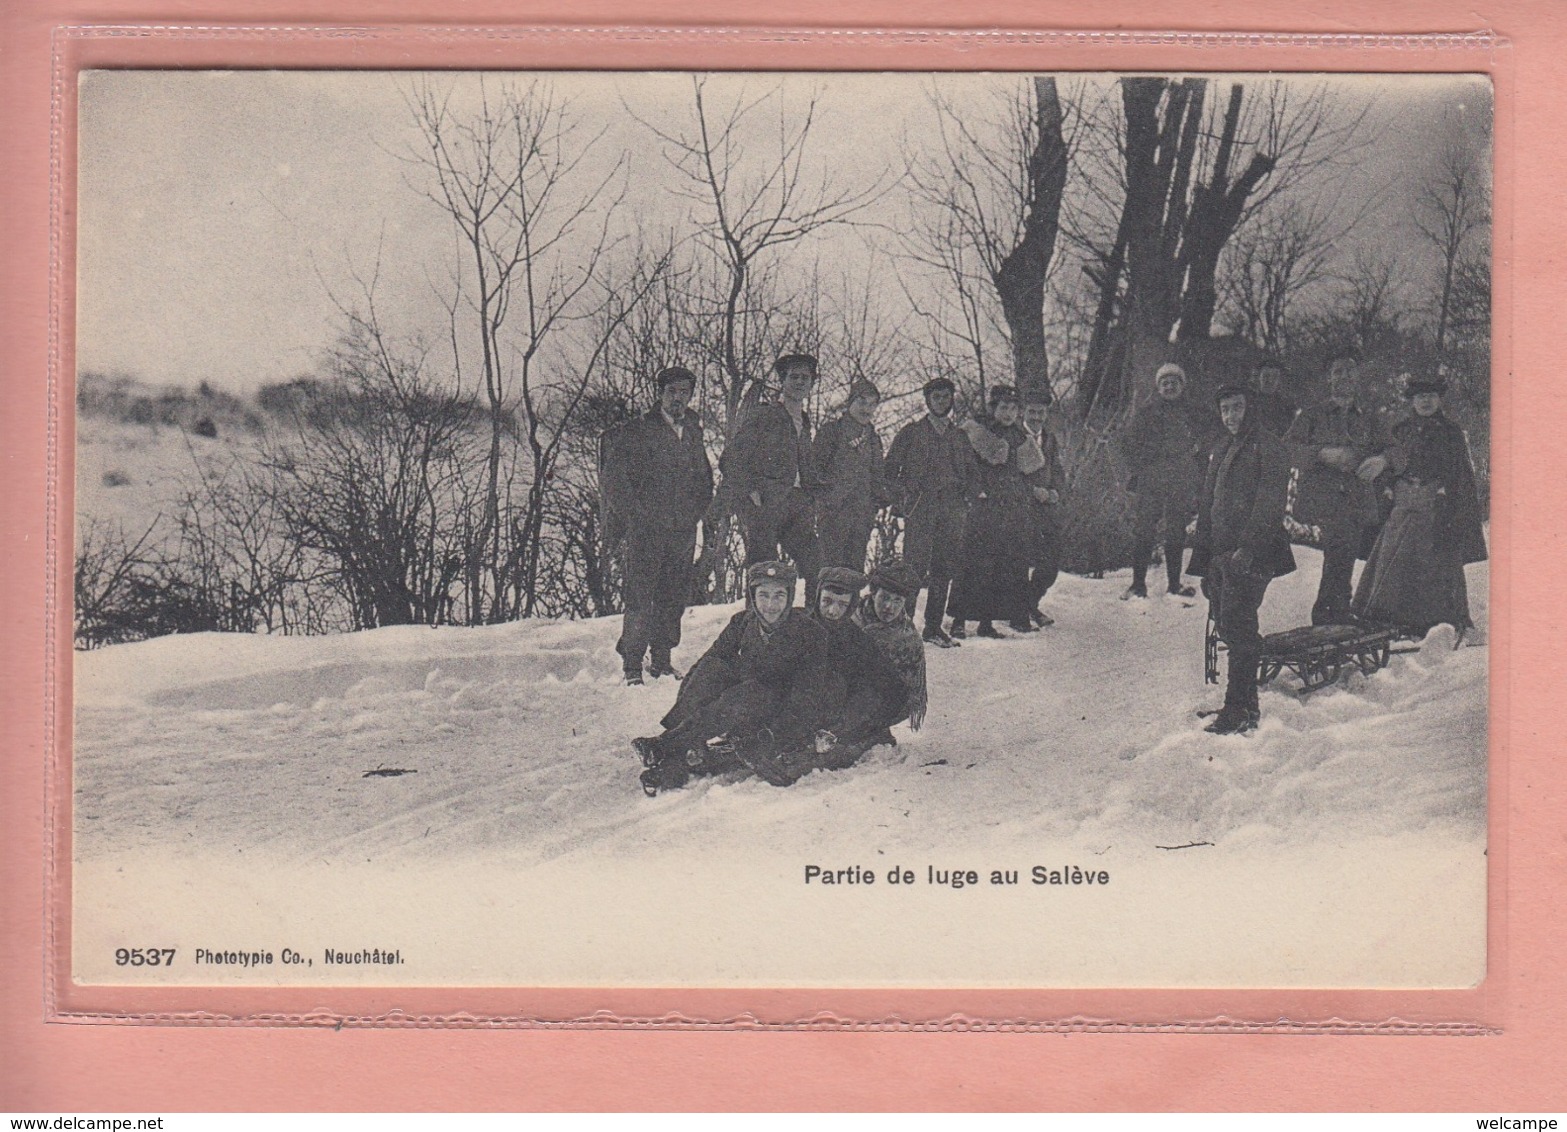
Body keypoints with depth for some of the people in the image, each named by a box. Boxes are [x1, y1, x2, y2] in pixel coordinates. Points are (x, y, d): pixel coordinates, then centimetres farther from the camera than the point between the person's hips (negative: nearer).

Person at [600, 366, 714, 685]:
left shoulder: (693, 431, 14)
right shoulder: (635, 431, -3)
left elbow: (704, 476, 25)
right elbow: (614, 479, -5)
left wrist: (697, 511, 11)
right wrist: (634, 517, -8)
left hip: (683, 530, 5)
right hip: (647, 530, -5)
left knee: (675, 598, 7)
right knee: (641, 599, -7)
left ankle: (662, 659, 19)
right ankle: (632, 665, -2)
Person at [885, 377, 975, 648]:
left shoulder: (960, 437, 18)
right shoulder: (911, 433, 8)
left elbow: (970, 471, 23)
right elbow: (890, 469, 7)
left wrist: (965, 499, 7)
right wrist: (901, 497, -4)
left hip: (952, 512, 4)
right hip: (920, 509, -4)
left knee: (944, 570, 3)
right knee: (915, 568, -11)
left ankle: (934, 626, 10)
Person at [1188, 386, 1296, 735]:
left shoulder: (1268, 448, -5)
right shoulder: (1221, 449, 20)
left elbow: (1270, 503, -14)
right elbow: (1207, 506, 23)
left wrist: (1247, 548, -22)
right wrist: (1203, 559, 18)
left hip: (1249, 556, -8)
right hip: (1221, 554, 8)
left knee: (1238, 627, -11)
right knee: (1226, 624, 9)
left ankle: (1239, 710, -10)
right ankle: (1246, 702, 18)